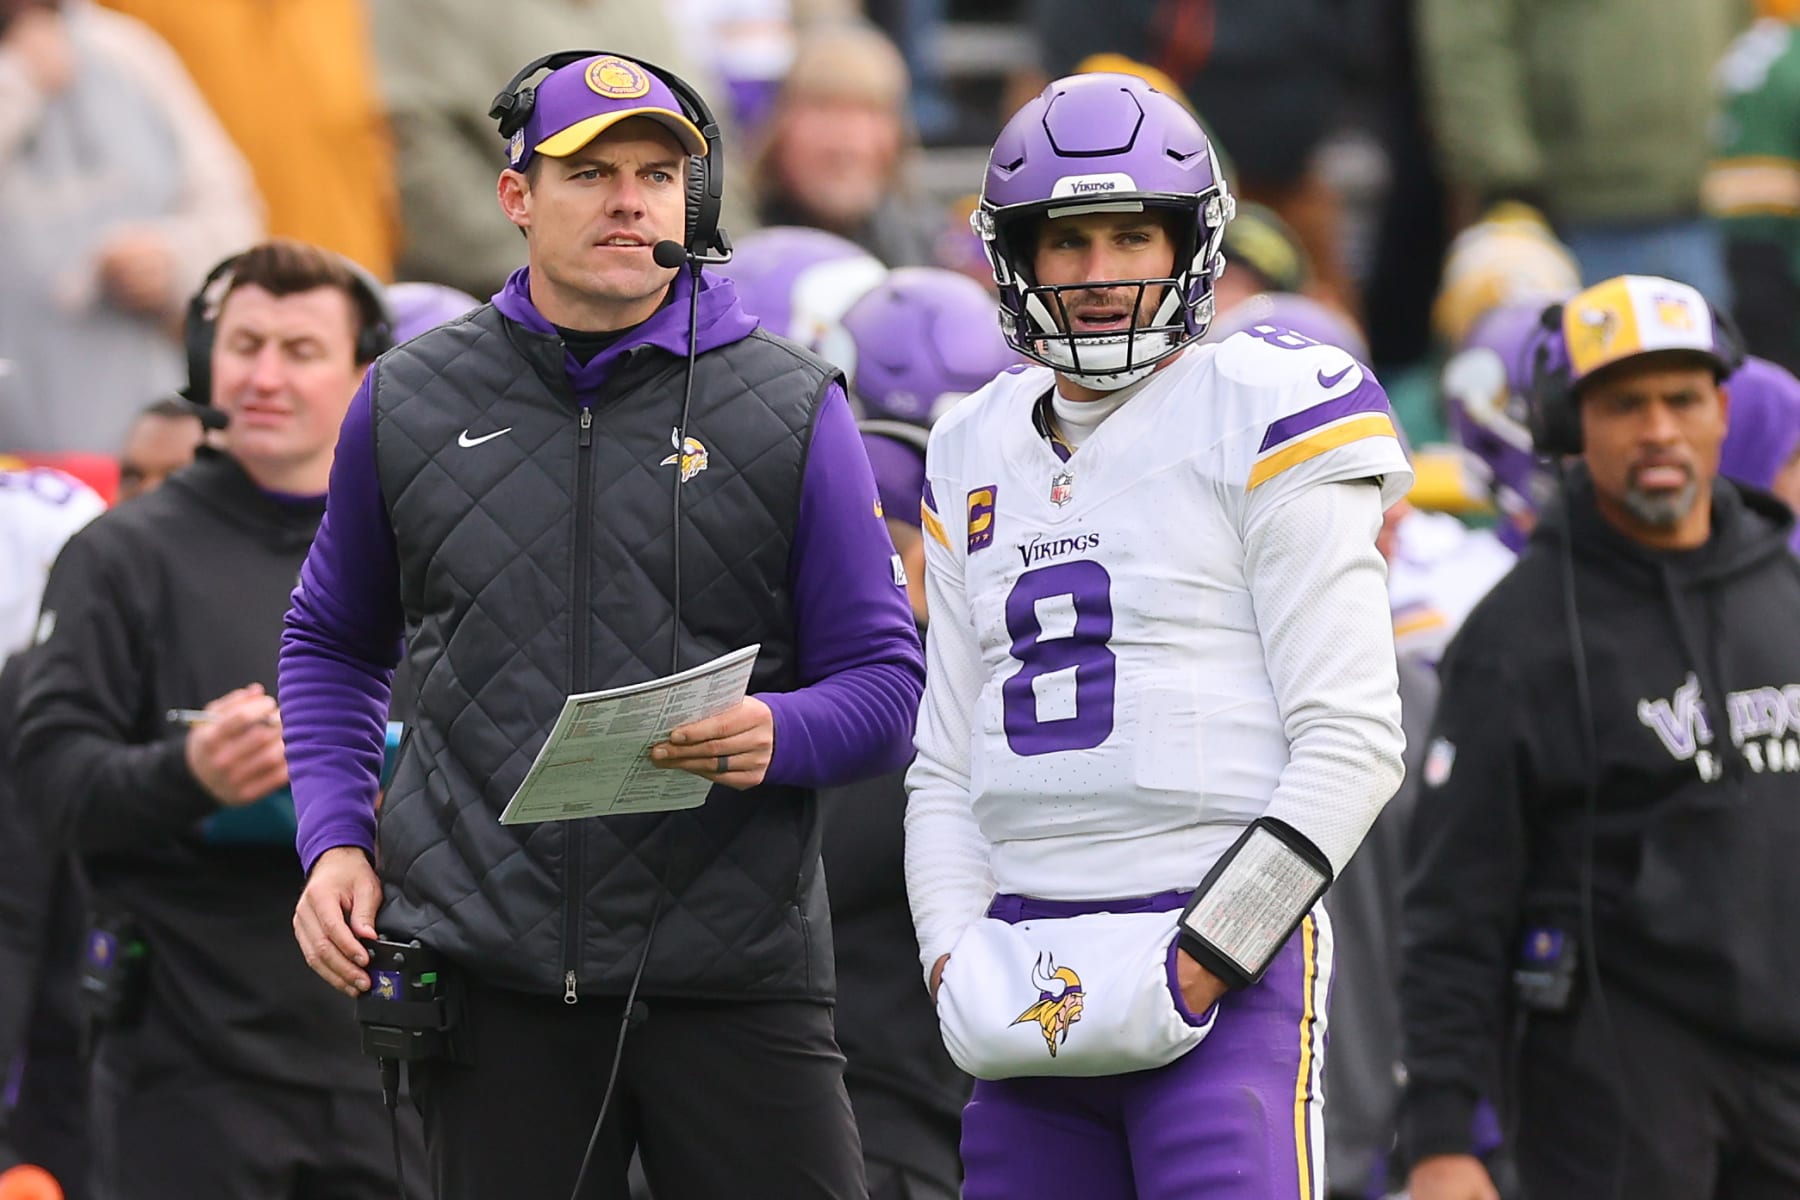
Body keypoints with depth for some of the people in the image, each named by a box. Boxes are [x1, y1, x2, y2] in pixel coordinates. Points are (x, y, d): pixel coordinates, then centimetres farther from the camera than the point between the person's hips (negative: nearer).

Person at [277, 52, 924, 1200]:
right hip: (489, 968, 1)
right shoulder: (409, 405, 9)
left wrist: (776, 735, -18)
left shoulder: (789, 408, 3)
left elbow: (887, 684, 3)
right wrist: (335, 838, 7)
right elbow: (335, 644, 22)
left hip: (729, 971, -1)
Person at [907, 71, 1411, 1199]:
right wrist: (955, 959, 4)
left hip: (1226, 967, -6)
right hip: (1033, 976, 6)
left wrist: (1201, 957, -13)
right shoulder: (980, 456, 17)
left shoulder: (1260, 420, -2)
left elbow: (1353, 746, -8)